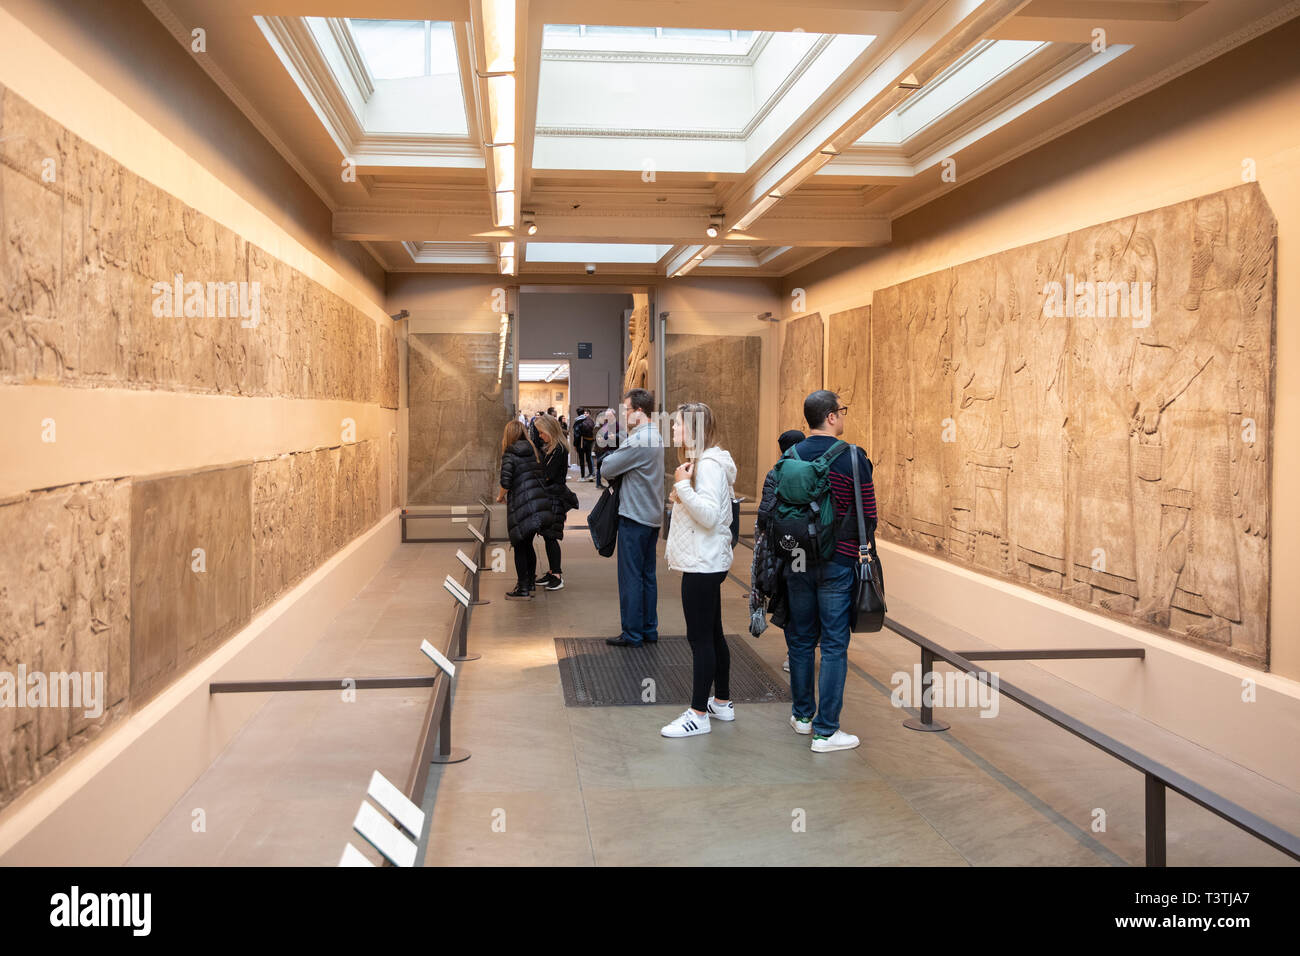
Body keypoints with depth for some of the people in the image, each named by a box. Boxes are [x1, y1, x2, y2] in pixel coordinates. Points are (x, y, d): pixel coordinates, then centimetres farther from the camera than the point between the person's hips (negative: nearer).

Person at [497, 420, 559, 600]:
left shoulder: (510, 454, -6)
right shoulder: (534, 451, 14)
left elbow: (506, 482, -13)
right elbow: (542, 477, 12)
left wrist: (500, 497, 6)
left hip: (522, 506, -7)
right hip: (540, 503, 7)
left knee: (519, 546, 3)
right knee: (527, 544, 20)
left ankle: (523, 590, 5)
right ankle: (530, 582, 30)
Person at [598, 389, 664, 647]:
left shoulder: (638, 441, -20)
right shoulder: (655, 436, 12)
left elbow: (606, 469, -16)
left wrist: (608, 458, 2)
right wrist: (617, 455, -5)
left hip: (634, 517, -9)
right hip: (652, 516, 9)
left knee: (631, 576, -2)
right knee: (647, 575, 14)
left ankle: (632, 634, 4)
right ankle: (649, 630, 21)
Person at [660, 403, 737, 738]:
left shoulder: (709, 465, -16)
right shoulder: (698, 461, 16)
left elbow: (709, 515, -25)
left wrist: (682, 486, -23)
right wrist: (681, 495, 7)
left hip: (703, 564, -11)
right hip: (702, 562, 11)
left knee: (700, 638, -4)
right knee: (712, 635, 17)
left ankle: (699, 714, 2)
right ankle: (722, 703, 27)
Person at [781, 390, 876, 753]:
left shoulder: (790, 457, 2)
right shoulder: (853, 458, -10)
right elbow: (868, 515, -6)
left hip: (796, 561, 4)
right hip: (837, 561, -4)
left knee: (801, 638, 16)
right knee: (834, 645, 1)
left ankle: (802, 715, 29)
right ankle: (825, 730, 4)